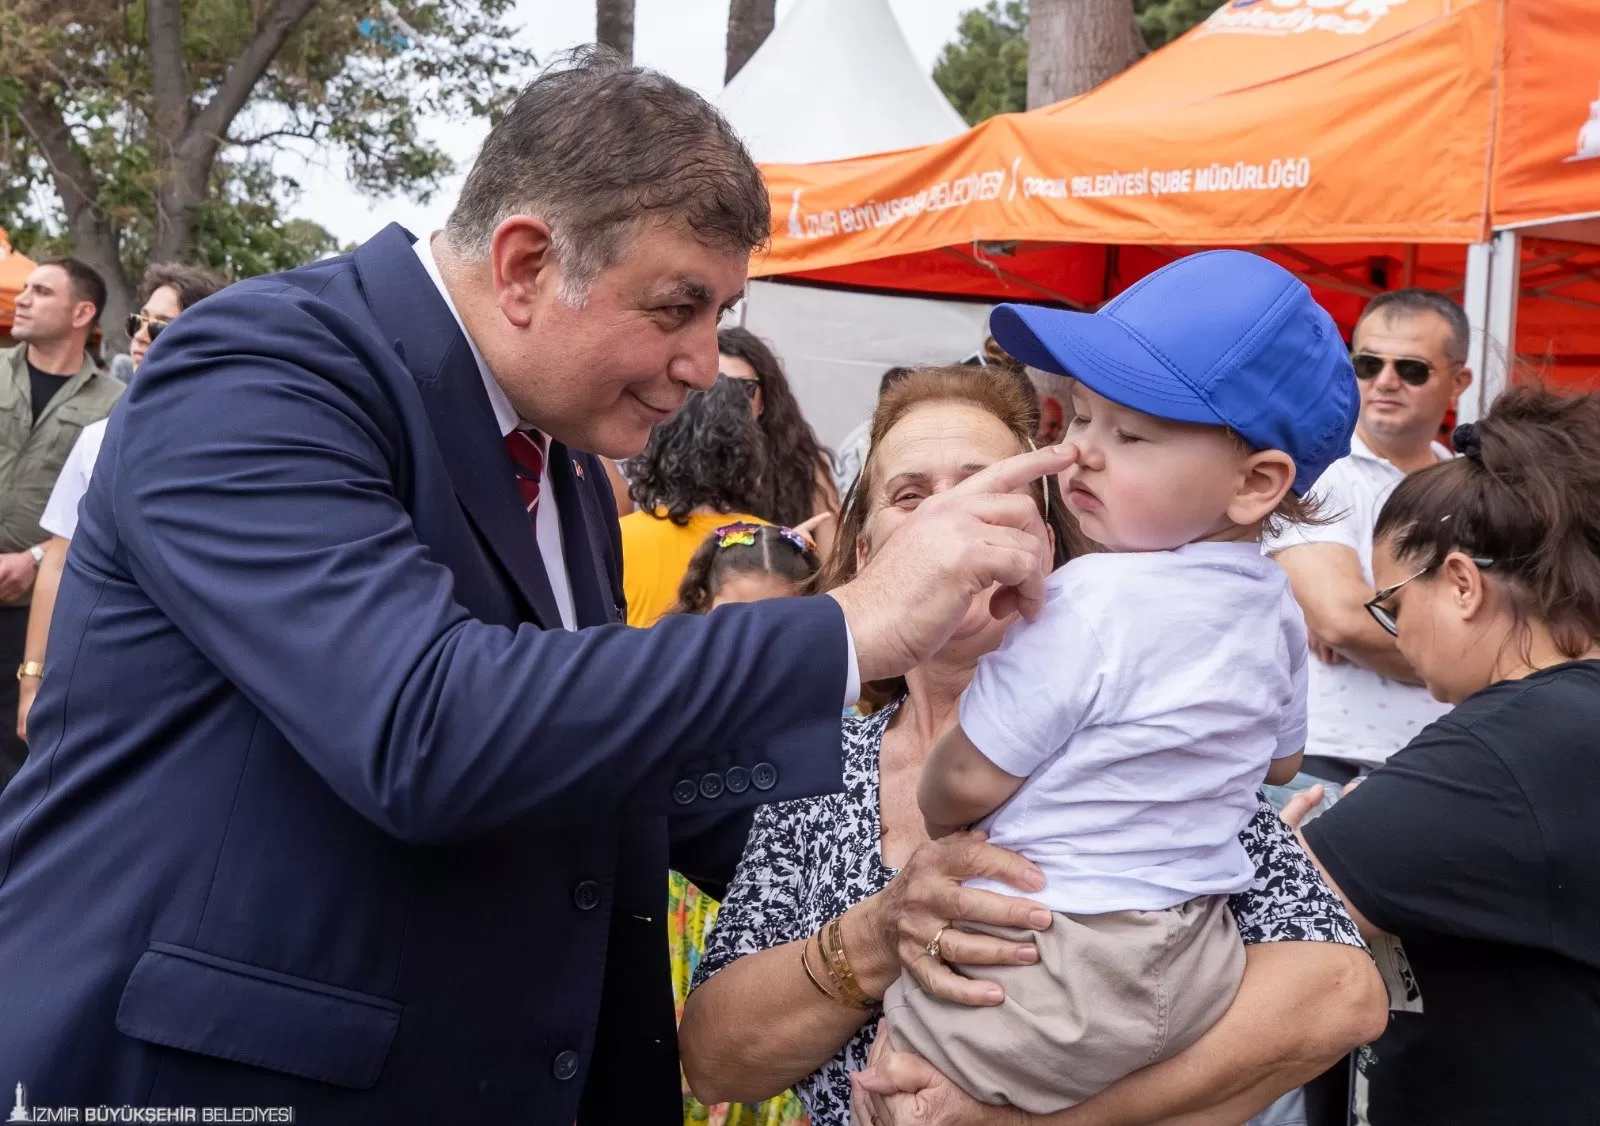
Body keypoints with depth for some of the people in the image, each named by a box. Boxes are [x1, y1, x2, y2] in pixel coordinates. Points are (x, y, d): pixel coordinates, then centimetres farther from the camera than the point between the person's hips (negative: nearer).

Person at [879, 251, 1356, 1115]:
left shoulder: (1089, 601, -23)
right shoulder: (1274, 604, 3)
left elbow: (969, 781, -15)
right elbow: (1279, 764, 20)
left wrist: (923, 823, 6)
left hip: (1056, 974, -8)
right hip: (1195, 955, 8)